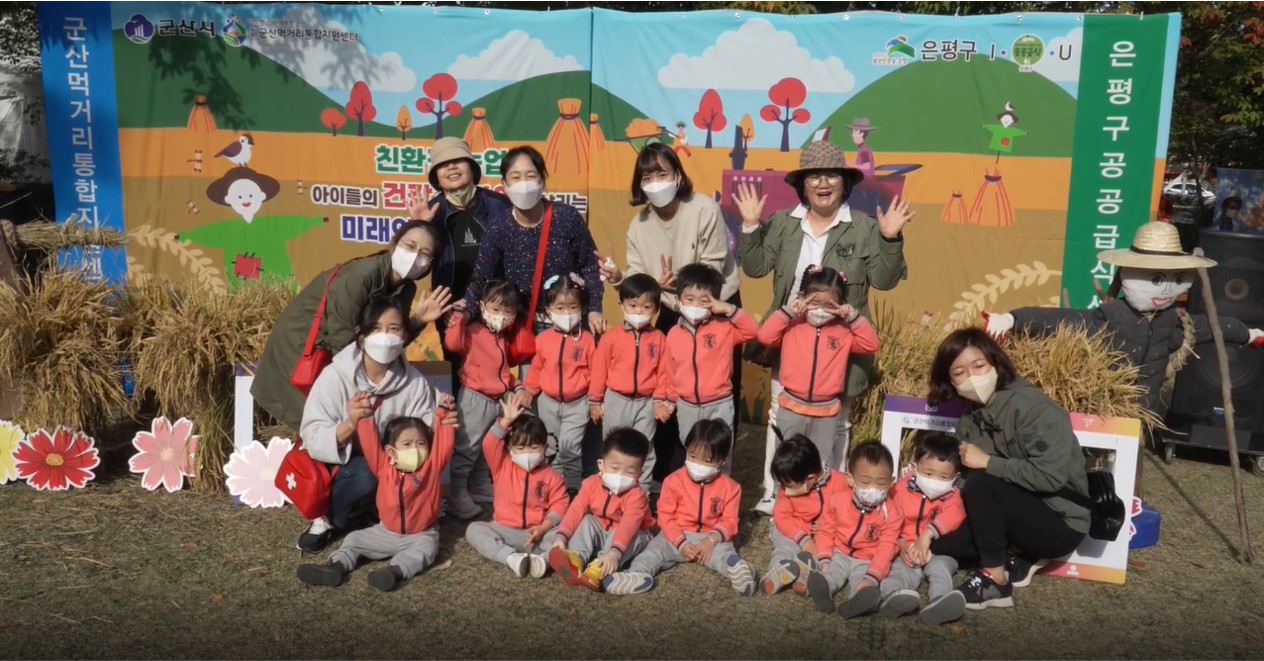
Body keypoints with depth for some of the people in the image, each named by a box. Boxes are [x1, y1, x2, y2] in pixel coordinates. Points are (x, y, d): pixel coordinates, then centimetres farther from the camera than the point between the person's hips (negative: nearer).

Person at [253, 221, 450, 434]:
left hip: (330, 351, 8)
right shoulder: (362, 275, -31)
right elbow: (342, 343, -27)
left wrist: (418, 321, -19)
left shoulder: (405, 288, -7)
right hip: (299, 342, -8)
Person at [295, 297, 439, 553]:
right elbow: (313, 441, -23)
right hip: (339, 470, -3)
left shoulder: (415, 383, -13)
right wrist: (349, 424, -42)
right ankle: (324, 519, -4)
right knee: (365, 474, -34)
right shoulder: (335, 376, -20)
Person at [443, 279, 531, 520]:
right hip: (475, 399, -9)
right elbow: (452, 344, -32)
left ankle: (480, 486, 34)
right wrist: (458, 317, -34)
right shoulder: (472, 331, -11)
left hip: (499, 400, 9)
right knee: (467, 448, -7)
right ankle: (457, 496, -2)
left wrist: (518, 387, 12)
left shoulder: (502, 338, 15)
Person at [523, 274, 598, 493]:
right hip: (548, 402, 3)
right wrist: (527, 392, 7)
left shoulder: (587, 339, -9)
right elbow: (536, 369, 8)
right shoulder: (542, 339, -4)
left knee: (569, 445, -12)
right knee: (551, 448, 14)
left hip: (577, 403, -3)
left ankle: (572, 486, 7)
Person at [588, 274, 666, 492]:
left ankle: (642, 491, 21)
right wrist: (595, 401, 2)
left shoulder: (659, 338, -5)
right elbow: (599, 370, 0)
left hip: (647, 402, 0)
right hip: (616, 400, 0)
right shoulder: (611, 337, -6)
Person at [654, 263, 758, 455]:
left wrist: (729, 309, -23)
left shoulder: (724, 328, -8)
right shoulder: (674, 334, -1)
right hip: (687, 406, 3)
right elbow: (669, 372, 7)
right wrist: (663, 399, 7)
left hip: (719, 405, -3)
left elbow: (753, 330, -20)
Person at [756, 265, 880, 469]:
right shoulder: (792, 326, -2)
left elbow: (871, 344, -6)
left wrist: (853, 317, -13)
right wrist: (787, 311, -17)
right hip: (791, 408, -1)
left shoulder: (844, 332, 2)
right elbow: (764, 336, -14)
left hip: (827, 413, 1)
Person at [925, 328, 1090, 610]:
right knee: (937, 544, -3)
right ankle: (1018, 560, 7)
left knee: (982, 482, -29)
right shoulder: (969, 418, 2)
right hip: (1022, 516, 7)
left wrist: (988, 462, -23)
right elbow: (962, 485, 0)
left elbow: (1050, 476, -29)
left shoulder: (1031, 406, -21)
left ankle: (995, 580, -16)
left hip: (1061, 523, -7)